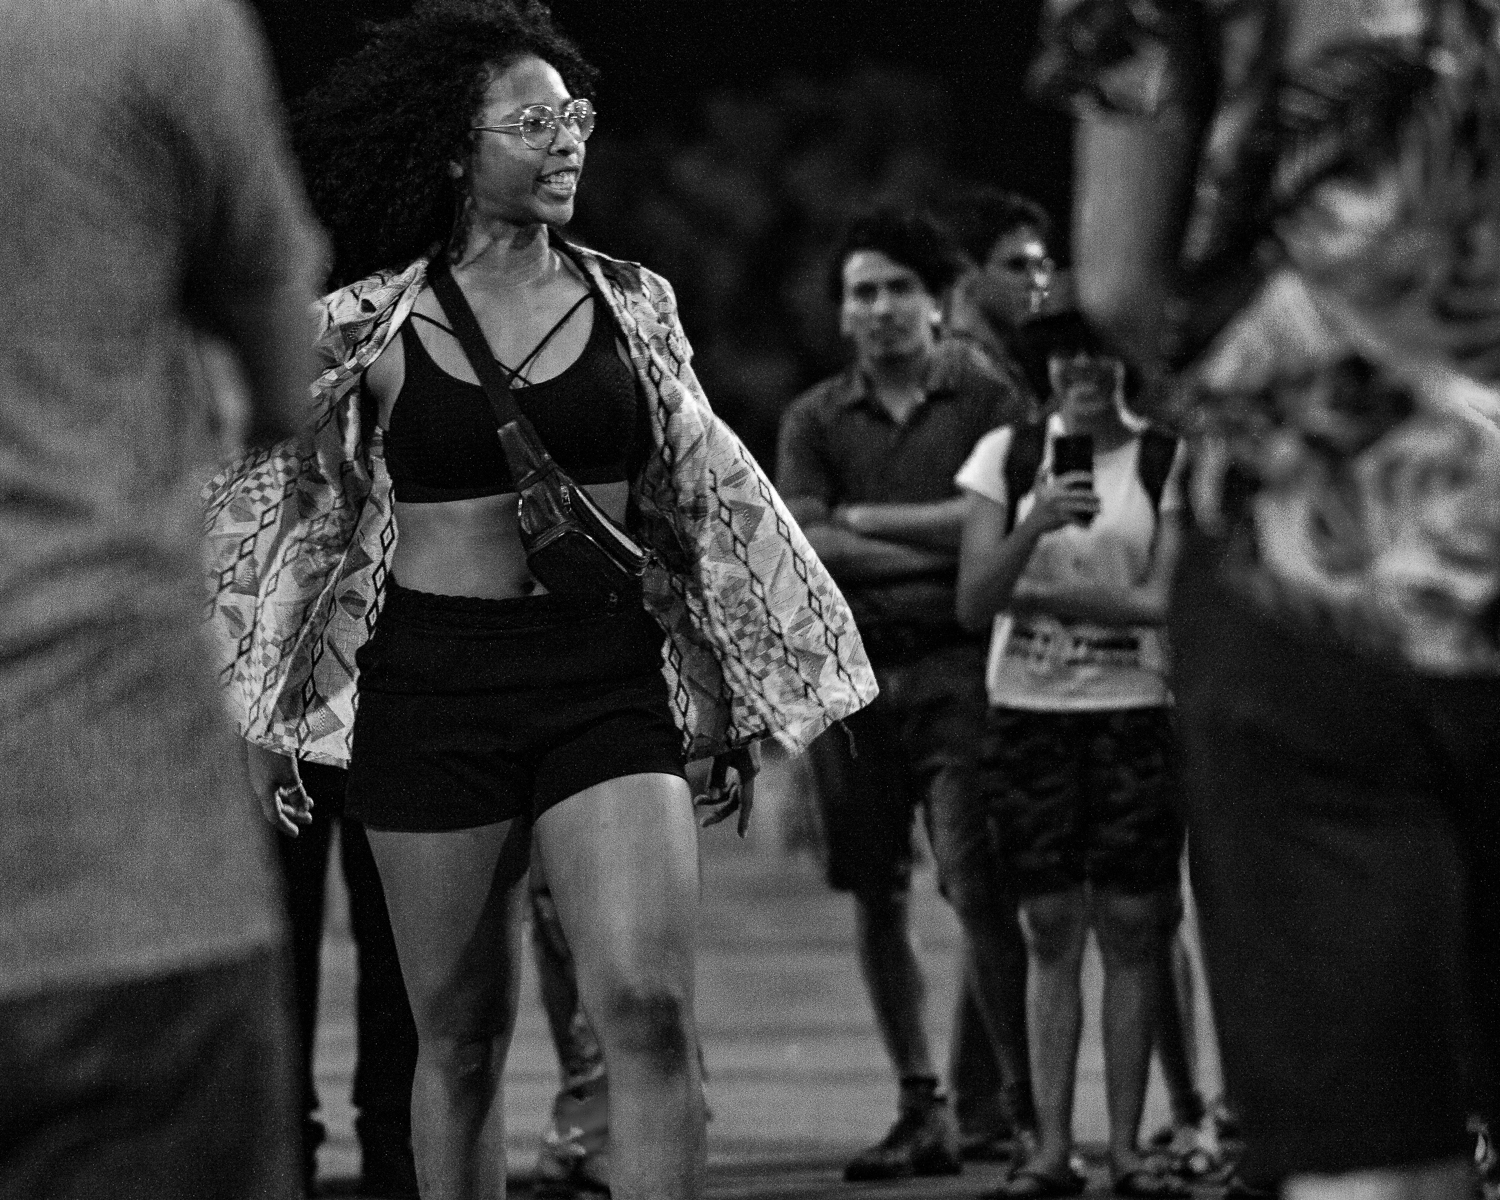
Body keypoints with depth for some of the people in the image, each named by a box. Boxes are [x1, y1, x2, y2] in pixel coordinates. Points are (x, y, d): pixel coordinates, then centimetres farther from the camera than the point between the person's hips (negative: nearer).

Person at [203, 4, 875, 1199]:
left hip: (607, 675, 1)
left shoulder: (630, 306, 6)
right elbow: (302, 520, 10)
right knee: (461, 1037, 6)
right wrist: (267, 719, 10)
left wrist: (733, 703, 14)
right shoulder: (372, 326, 1)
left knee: (650, 1009, -15)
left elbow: (702, 502, 14)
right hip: (431, 687, -1)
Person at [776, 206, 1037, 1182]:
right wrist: (943, 548, -7)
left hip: (957, 668, -4)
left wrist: (863, 519, -5)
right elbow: (804, 545, -1)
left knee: (978, 887, -12)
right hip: (851, 671, 4)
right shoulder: (817, 419, 12)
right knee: (876, 898, 5)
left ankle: (1029, 1102, -8)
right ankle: (923, 1111, 13)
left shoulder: (987, 400, 3)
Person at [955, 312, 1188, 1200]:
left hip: (1136, 712, -1)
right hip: (1028, 712, 1)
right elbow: (972, 601, -2)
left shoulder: (1169, 462, 0)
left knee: (1131, 927, -3)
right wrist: (1036, 526, -19)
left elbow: (1165, 602, -8)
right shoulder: (1008, 456, 5)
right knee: (1051, 930, 0)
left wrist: (1031, 594, -8)